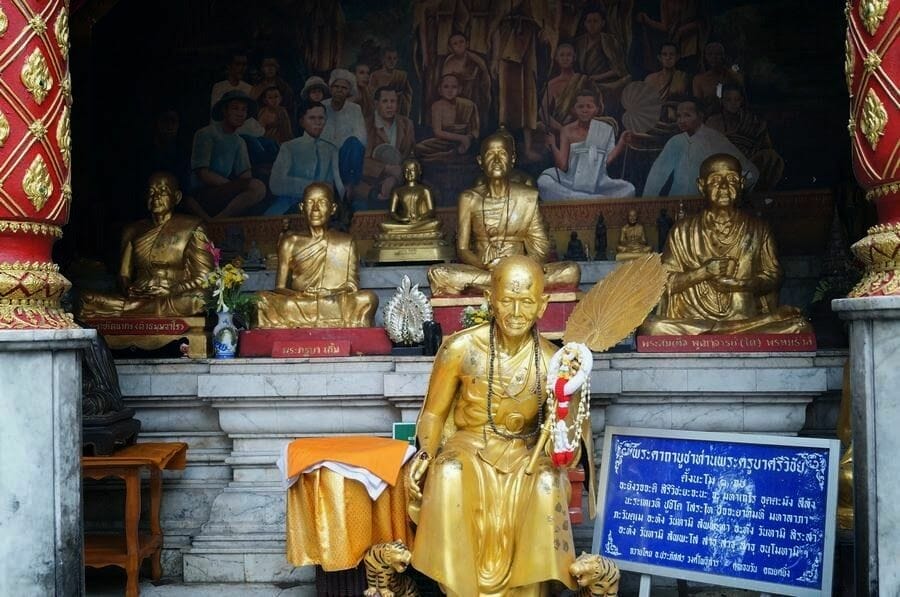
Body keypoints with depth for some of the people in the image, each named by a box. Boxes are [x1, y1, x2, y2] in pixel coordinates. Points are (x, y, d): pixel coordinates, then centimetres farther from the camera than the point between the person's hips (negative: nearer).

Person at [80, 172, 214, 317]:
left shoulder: (191, 229, 6)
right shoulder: (133, 231, 21)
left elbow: (203, 279, -2)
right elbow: (124, 275, 18)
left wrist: (169, 291, -16)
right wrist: (128, 290, -7)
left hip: (174, 300, -3)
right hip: (136, 298, 3)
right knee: (86, 299, -23)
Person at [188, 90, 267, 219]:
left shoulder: (240, 142, 20)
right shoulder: (206, 134, -2)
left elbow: (245, 175, 9)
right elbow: (203, 174, -12)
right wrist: (235, 187, -18)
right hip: (202, 193, -8)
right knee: (257, 187, -27)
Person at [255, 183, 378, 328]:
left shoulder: (346, 243, 10)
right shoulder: (290, 242, 10)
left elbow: (353, 286, 5)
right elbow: (280, 287, 7)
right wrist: (299, 297, -16)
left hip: (338, 311, 0)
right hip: (298, 309, 1)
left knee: (369, 298, -29)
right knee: (262, 299, -26)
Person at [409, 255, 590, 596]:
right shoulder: (460, 349, -13)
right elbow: (434, 413, -1)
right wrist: (425, 455, -18)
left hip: (524, 453, 1)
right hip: (468, 446, 0)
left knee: (547, 485, -31)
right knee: (450, 475, -33)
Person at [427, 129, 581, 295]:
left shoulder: (528, 197, 7)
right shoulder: (469, 199, 6)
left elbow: (540, 248, 4)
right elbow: (462, 249, 2)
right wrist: (488, 267, -19)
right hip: (480, 270, 0)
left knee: (572, 271, -24)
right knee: (436, 273, -31)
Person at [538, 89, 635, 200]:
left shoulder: (605, 130, 8)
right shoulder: (567, 131, 7)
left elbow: (608, 160, -2)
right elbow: (563, 166, -1)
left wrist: (622, 143, -13)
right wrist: (552, 145, -13)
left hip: (598, 182, 0)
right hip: (571, 182, 0)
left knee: (628, 189, -27)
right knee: (543, 182, -30)